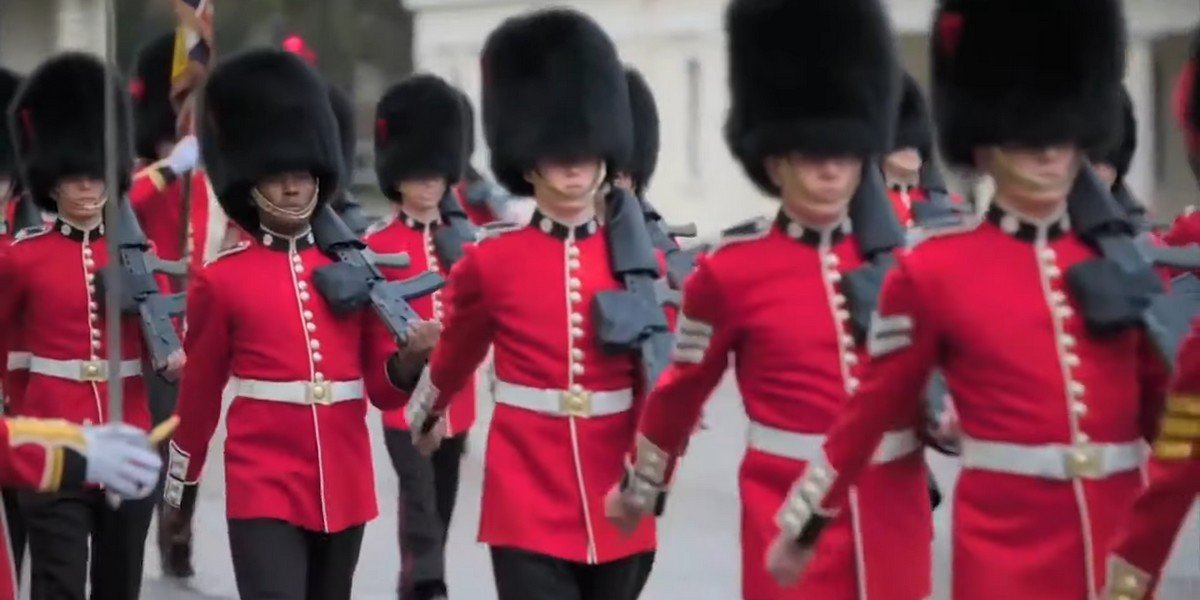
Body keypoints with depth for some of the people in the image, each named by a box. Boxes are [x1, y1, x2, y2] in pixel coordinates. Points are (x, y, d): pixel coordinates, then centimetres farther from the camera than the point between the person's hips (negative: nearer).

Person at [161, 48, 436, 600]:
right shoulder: (221, 280, -1)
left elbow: (383, 390, 9)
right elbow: (199, 393, 9)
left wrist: (409, 359, -14)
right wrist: (181, 487, 15)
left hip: (344, 488, 4)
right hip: (264, 490, -4)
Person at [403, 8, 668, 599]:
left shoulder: (639, 258, 3)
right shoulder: (489, 262, -1)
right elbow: (453, 356, 18)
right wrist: (424, 417, 33)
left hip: (617, 506, 3)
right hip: (528, 503, -3)